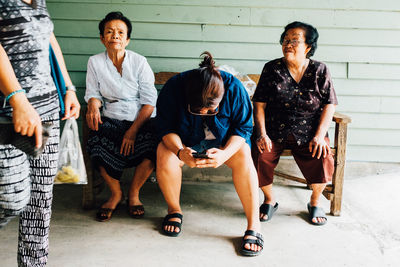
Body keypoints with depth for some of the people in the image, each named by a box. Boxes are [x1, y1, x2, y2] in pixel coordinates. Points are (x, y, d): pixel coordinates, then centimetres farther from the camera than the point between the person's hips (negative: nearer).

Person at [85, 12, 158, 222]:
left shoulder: (139, 62, -1)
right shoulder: (95, 62, 6)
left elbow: (149, 102, -5)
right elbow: (93, 93, 7)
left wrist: (133, 130, -18)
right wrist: (93, 104, -20)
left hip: (139, 119, -1)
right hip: (110, 120, 1)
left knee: (153, 144, -32)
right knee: (96, 143, -32)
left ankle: (134, 193, -5)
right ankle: (115, 193, -6)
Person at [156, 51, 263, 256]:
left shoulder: (233, 88, -26)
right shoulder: (173, 88, -27)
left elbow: (243, 128, -17)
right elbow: (165, 128, -19)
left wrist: (225, 153, -37)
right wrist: (180, 151, -40)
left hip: (225, 141, 0)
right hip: (184, 140, 1)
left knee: (243, 155, -31)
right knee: (164, 152, -30)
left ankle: (254, 226, -24)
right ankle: (174, 210, -6)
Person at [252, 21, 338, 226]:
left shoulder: (319, 70, 2)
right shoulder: (272, 69, 2)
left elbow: (329, 105, 0)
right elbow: (259, 104, 0)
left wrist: (319, 136, -12)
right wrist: (262, 133, -12)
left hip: (308, 133, 0)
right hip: (274, 131, 0)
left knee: (323, 160, -26)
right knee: (260, 156, -27)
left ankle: (314, 203, 6)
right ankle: (269, 200, 3)